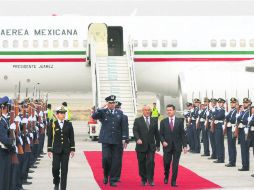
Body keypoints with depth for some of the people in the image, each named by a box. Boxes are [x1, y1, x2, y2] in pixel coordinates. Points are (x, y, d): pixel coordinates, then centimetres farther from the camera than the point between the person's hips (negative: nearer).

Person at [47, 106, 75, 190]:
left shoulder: (69, 124, 3)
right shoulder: (53, 125, 0)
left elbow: (71, 137, 6)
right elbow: (50, 138, 3)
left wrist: (72, 149, 2)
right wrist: (49, 150, -1)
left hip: (66, 150, 1)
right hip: (56, 150, -1)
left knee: (64, 170, 1)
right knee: (55, 168, -6)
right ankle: (56, 183, 20)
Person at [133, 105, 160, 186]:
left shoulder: (154, 121, 11)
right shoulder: (137, 120, 4)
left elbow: (157, 133, 13)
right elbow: (135, 131, -6)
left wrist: (158, 145, 13)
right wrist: (138, 139, -24)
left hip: (151, 146, 1)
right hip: (141, 145, -1)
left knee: (151, 162, -10)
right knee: (142, 163, 4)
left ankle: (150, 179, -3)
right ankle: (143, 179, 15)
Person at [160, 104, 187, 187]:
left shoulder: (180, 121, 2)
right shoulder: (163, 122, 3)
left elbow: (183, 134, 2)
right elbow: (161, 134, 6)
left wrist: (184, 145, -3)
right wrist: (163, 141, -12)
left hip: (177, 146, 0)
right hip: (167, 146, 0)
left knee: (175, 164, -1)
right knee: (166, 163, 1)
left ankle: (173, 181, 6)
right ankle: (166, 176, 30)